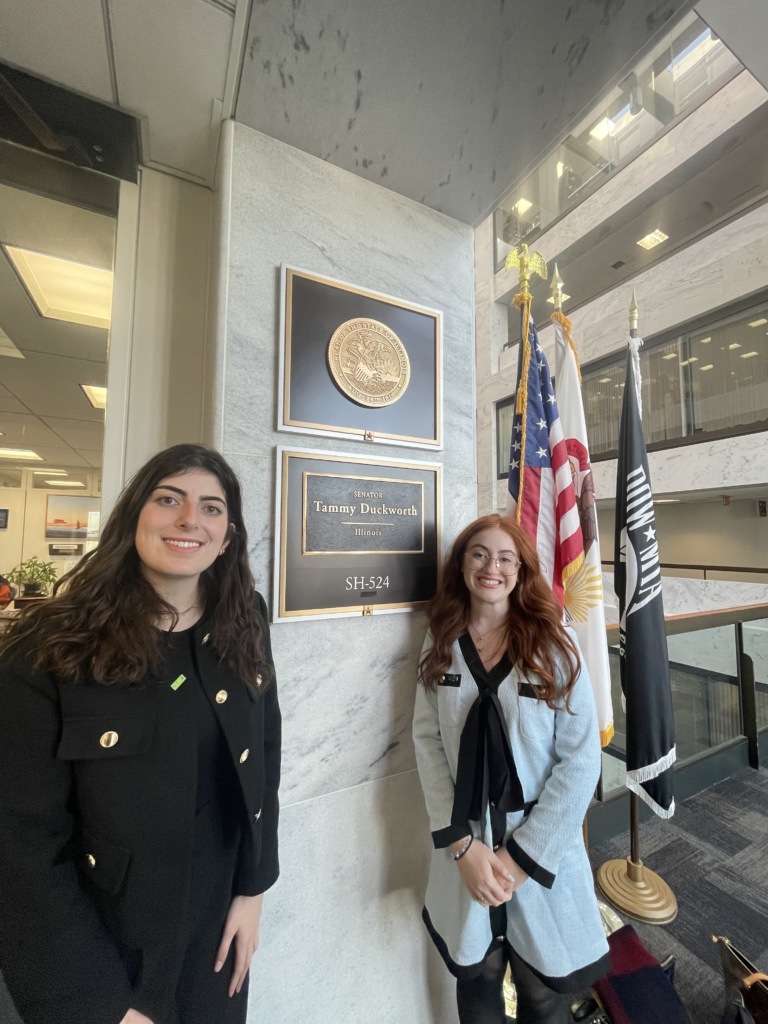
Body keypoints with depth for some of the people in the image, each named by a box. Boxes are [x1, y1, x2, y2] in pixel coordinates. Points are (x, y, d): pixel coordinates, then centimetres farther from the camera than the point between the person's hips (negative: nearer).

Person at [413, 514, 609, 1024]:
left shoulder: (554, 645, -12)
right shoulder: (441, 646, -6)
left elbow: (582, 760, -12)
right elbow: (428, 743, -6)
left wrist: (522, 856, -12)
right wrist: (461, 845, -12)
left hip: (543, 850, -1)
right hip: (466, 846, 2)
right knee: (477, 977, 22)